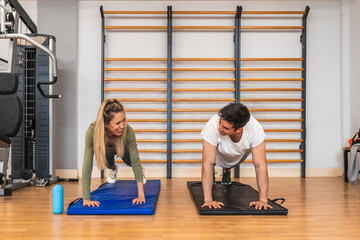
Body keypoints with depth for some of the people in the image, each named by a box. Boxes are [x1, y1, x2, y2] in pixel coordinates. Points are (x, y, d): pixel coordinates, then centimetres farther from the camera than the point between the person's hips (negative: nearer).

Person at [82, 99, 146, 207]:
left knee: (129, 161, -11)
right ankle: (113, 169, 32)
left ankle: (140, 171, 27)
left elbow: (135, 161, -38)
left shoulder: (127, 131, -44)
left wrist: (141, 195, -43)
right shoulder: (92, 131, -45)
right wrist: (86, 198, -47)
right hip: (106, 149, 0)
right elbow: (87, 165, -44)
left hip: (122, 148, 0)